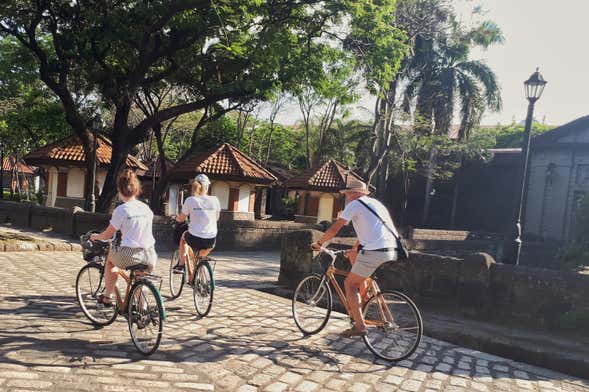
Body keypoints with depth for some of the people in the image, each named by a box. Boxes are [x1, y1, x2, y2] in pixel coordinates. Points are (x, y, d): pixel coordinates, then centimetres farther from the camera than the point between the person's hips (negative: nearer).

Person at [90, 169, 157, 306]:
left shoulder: (121, 210, -7)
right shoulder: (146, 208, 9)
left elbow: (107, 235, 3)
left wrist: (95, 236, 24)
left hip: (130, 256, -4)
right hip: (150, 257, 4)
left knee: (110, 257, 28)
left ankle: (107, 296, 33)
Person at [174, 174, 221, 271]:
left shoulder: (190, 200, -5)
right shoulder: (214, 200, -2)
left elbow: (181, 219, 9)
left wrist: (176, 218, 32)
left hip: (194, 240, -1)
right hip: (210, 241, 1)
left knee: (183, 237, 34)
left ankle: (181, 265, 34)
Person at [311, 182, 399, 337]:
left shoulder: (355, 204, 1)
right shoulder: (376, 203, 26)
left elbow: (334, 229, -1)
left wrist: (319, 243, 13)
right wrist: (353, 249, 43)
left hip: (374, 252, -9)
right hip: (392, 250, 9)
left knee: (350, 284, 4)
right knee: (354, 256, 31)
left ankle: (359, 326, -1)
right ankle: (363, 294, 26)